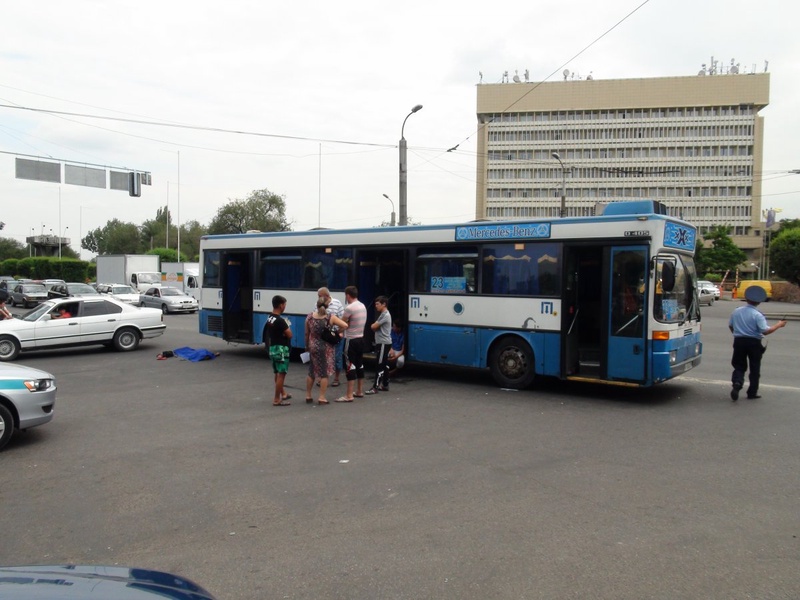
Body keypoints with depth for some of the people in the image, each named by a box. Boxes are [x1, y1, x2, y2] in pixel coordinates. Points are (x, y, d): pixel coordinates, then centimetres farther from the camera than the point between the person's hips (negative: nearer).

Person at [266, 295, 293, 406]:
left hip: (272, 348, 9)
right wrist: (287, 326, -2)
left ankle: (283, 394, 34)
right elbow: (289, 335, -20)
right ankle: (277, 399, -1)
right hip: (281, 349, -9)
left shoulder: (269, 318, 6)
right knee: (281, 374, -3)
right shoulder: (280, 320, -22)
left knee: (278, 373, 19)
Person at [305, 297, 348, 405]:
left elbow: (307, 334, 3)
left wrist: (307, 346, 16)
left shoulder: (310, 317, -5)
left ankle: (308, 396, 25)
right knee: (325, 373, 6)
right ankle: (321, 398, 6)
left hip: (313, 347, 3)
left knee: (311, 372, 16)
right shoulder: (331, 317, -11)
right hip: (326, 348, -3)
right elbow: (345, 325, -19)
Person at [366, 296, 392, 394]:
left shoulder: (385, 315, -16)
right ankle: (385, 385, 17)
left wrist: (373, 325, 5)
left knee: (380, 365, -9)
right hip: (383, 342, 10)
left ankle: (375, 387, -8)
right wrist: (375, 326, -1)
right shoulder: (383, 314, 17)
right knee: (384, 365, 12)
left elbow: (373, 327, -15)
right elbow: (376, 327, 19)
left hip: (383, 343, -10)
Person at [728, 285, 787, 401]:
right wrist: (779, 325, -6)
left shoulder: (736, 311, 1)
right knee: (755, 368, 10)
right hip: (754, 343, -3)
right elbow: (765, 331, -20)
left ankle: (737, 383, -17)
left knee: (739, 366, 11)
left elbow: (730, 326, 13)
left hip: (739, 341, 3)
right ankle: (752, 393, 16)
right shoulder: (757, 315, -15)